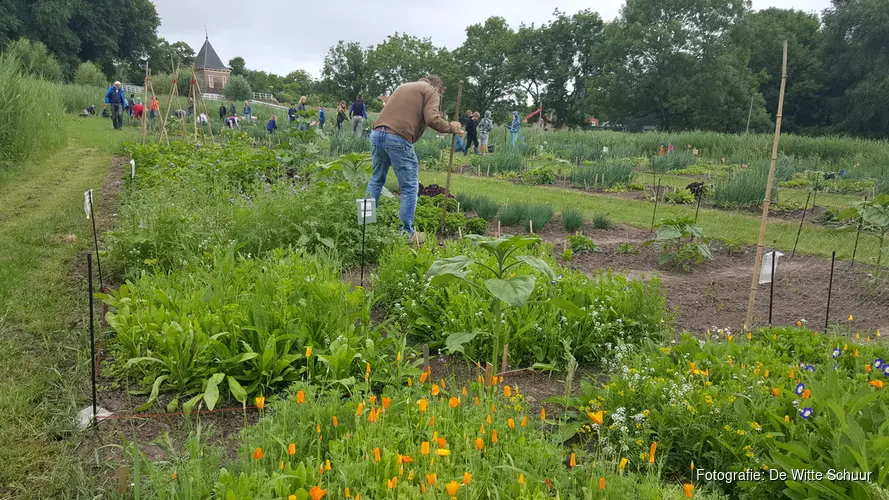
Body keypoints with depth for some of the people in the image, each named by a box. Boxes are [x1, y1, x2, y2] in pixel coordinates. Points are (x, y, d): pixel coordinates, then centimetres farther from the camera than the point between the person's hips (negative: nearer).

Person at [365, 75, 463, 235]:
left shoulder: (403, 86, 30)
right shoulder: (431, 91, 8)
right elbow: (432, 119, -7)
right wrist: (451, 127, 6)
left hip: (377, 133, 7)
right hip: (398, 138, -7)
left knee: (376, 180, 20)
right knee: (409, 187, 3)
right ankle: (406, 232, 5)